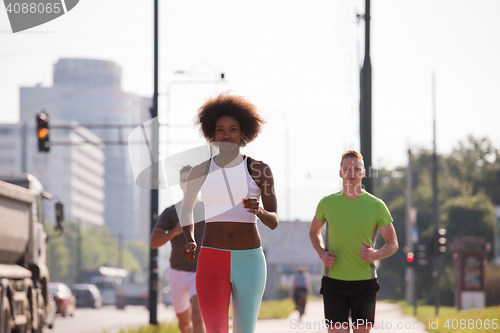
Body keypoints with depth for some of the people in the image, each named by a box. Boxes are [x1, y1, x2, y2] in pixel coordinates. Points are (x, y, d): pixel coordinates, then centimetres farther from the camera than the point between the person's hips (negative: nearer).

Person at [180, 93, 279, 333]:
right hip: (212, 262, 0)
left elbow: (273, 222, -2)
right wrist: (190, 242, 1)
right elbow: (186, 209, 22)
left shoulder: (260, 170, 1)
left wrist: (259, 210, -26)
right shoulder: (199, 172, 5)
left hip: (249, 262, 0)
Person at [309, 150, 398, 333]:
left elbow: (393, 244, 4)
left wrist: (375, 255, -18)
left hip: (365, 283, 0)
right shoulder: (327, 203, 2)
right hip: (334, 282, 0)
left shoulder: (376, 206, -2)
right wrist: (322, 254, -1)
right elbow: (314, 231, 20)